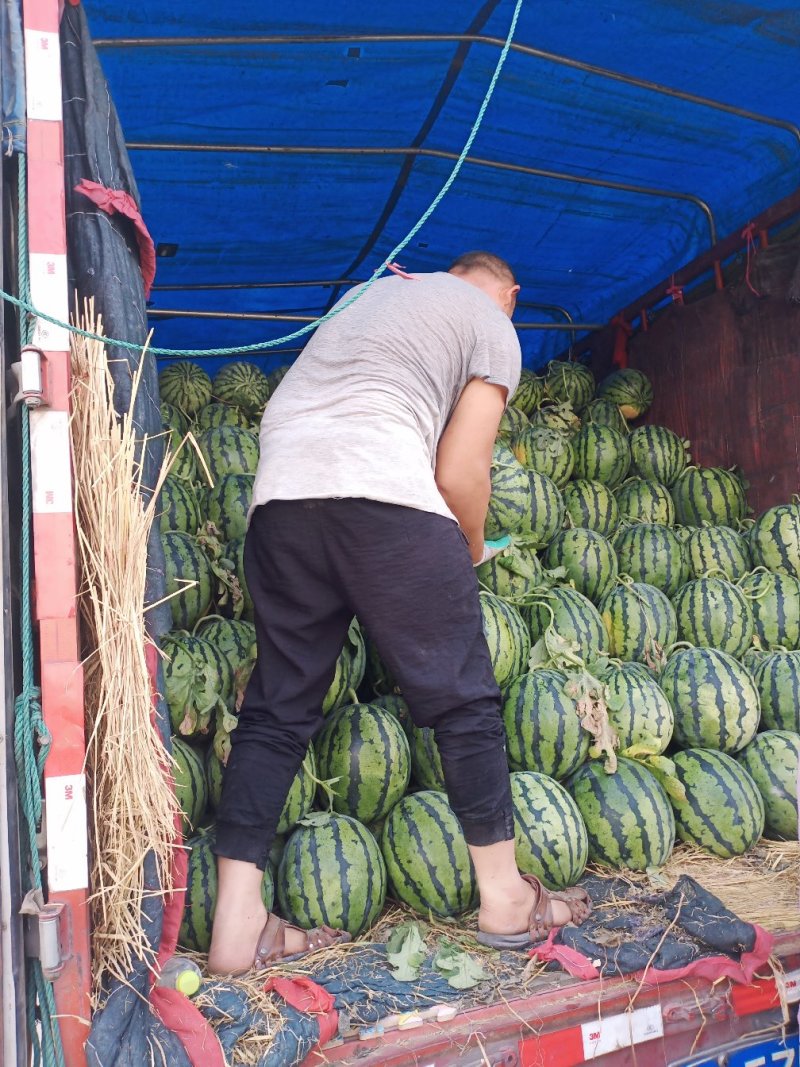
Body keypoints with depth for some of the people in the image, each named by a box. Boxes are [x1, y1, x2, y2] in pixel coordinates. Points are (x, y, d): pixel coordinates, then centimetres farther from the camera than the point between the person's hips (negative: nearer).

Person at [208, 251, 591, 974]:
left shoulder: (381, 290, 33)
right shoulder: (493, 327, 14)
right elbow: (461, 474, 1)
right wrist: (470, 554, 20)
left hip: (278, 495, 7)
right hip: (385, 495, -6)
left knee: (278, 705, 10)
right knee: (462, 700, 6)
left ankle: (237, 926, 12)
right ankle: (504, 898, 20)